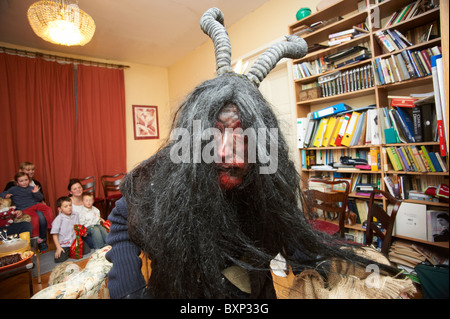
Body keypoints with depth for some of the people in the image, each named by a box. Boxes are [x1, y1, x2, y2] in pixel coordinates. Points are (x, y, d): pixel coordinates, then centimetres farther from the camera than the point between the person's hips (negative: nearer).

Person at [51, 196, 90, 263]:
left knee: (87, 250, -8)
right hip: (63, 244, -4)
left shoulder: (76, 215, 2)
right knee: (59, 259, -22)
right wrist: (58, 247, -13)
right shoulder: (58, 219, -11)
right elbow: (54, 235, -9)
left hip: (75, 242, 4)